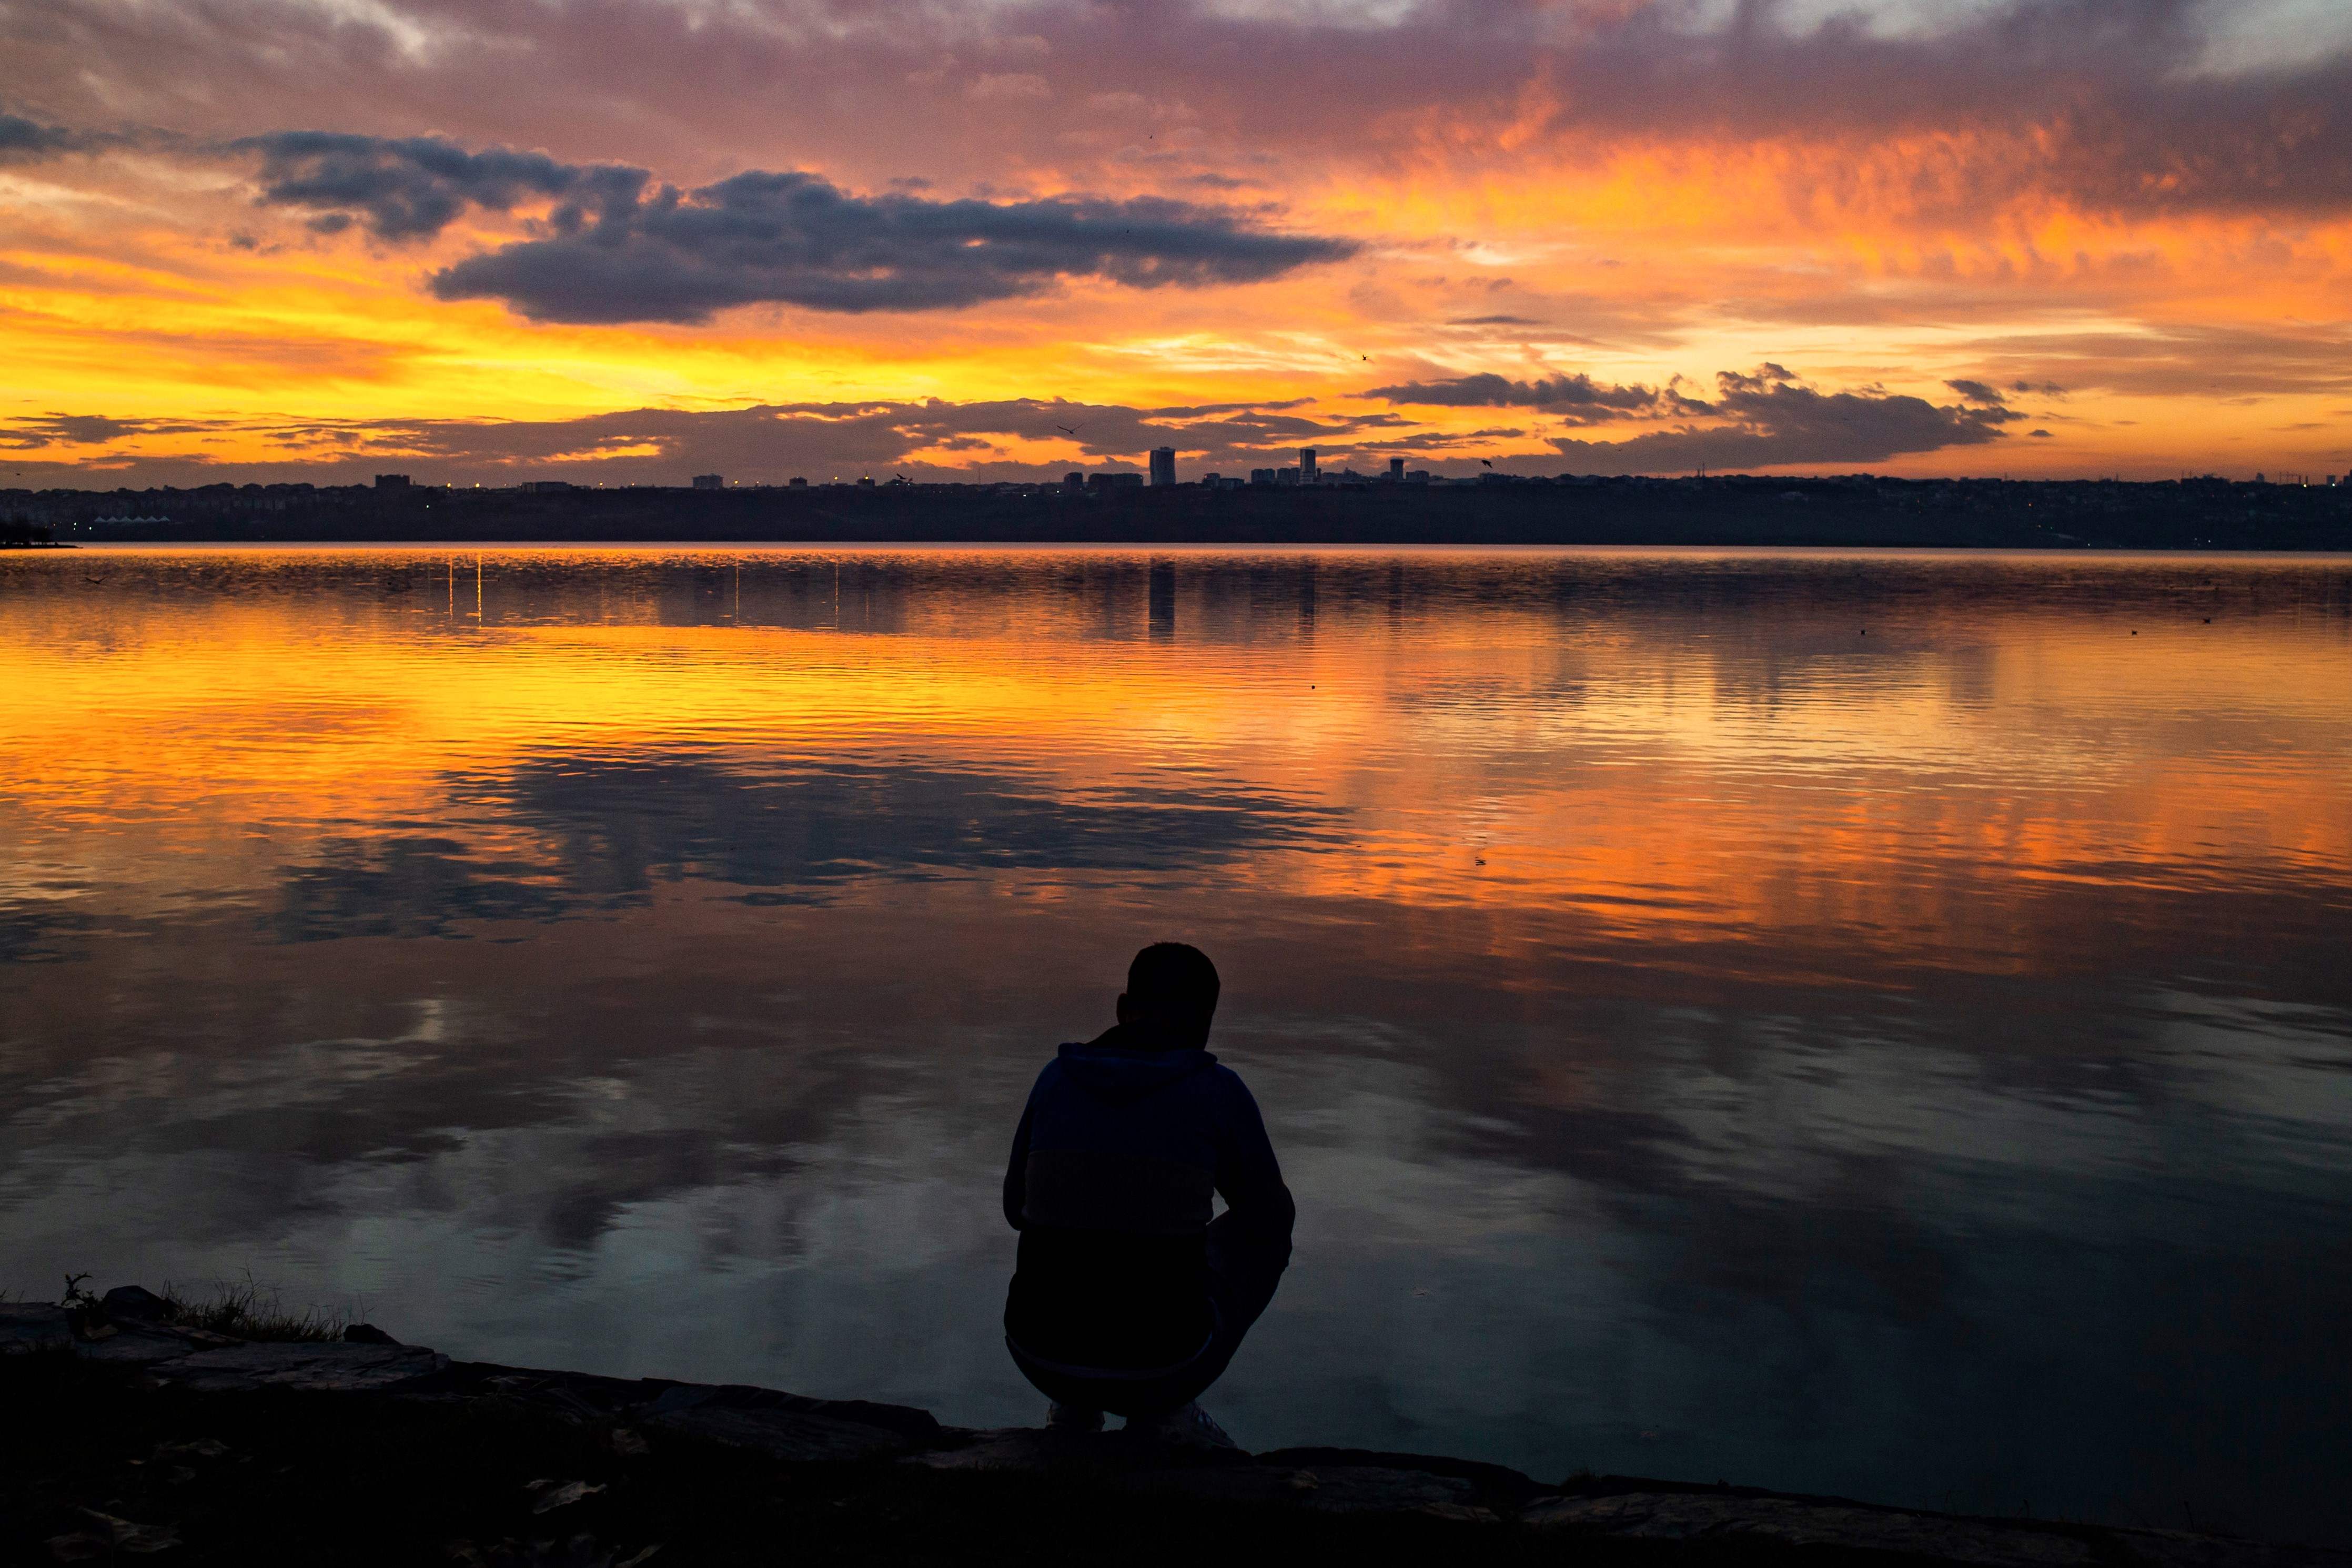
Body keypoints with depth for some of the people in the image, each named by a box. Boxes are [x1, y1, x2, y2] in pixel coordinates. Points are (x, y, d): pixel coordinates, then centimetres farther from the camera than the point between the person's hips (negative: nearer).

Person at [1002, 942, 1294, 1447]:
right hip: (1163, 1362, -4)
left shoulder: (1056, 1077, 3)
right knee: (1257, 1235, 26)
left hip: (1040, 1354, 4)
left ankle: (1074, 1405, 24)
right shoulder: (1220, 1090, -5)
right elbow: (1269, 1215, 9)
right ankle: (1166, 1409, 17)